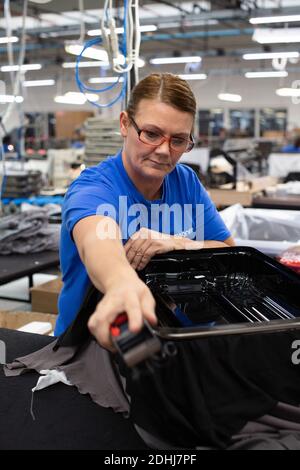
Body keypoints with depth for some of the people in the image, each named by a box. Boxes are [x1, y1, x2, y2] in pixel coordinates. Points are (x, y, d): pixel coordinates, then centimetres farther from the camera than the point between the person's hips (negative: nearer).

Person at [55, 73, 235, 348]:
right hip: (90, 338, -5)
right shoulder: (92, 189, -17)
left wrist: (176, 244, -18)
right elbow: (97, 242, -39)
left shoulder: (187, 182, 2)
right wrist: (122, 284, -62)